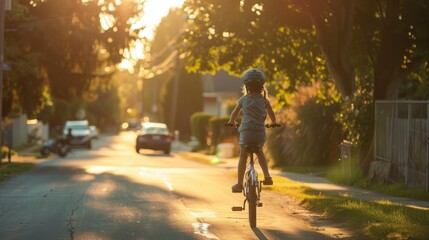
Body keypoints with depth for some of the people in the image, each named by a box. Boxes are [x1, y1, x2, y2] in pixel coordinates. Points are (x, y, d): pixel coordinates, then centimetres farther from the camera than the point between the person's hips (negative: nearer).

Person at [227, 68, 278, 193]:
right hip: (261, 132, 2)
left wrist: (231, 121, 40)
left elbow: (235, 113, 20)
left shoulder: (243, 99, 7)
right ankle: (267, 176, 16)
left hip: (246, 132, -2)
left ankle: (239, 184, 5)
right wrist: (274, 123, 44)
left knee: (243, 157, 7)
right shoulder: (264, 100, 9)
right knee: (260, 152, 27)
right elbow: (271, 113, 24)